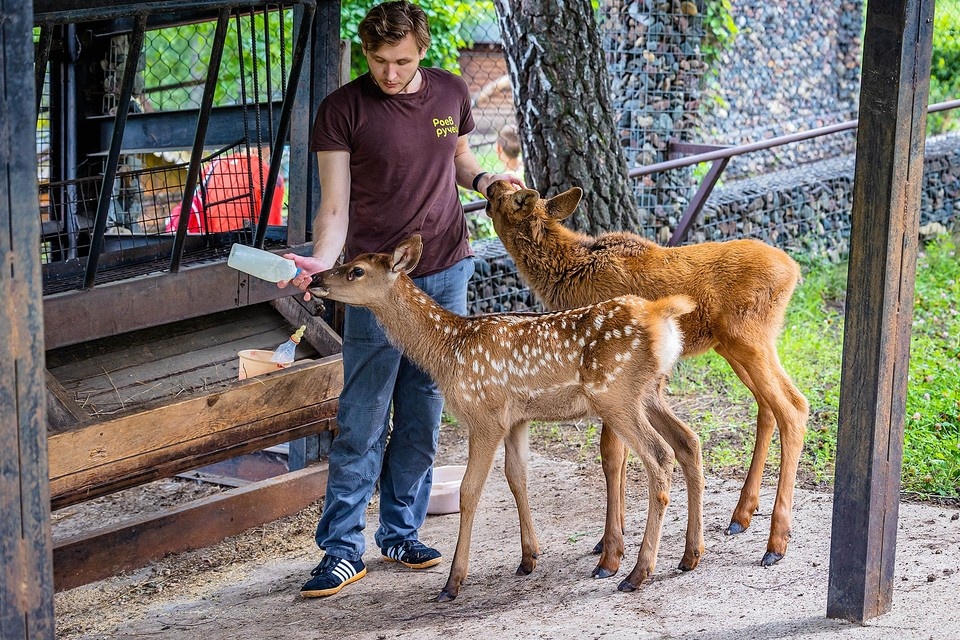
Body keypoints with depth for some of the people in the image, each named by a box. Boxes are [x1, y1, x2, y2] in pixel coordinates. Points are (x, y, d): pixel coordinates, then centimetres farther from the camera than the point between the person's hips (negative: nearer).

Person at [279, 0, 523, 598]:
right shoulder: (343, 109, -7)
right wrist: (321, 261, -26)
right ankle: (343, 549, 1)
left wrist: (485, 179, 1)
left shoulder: (451, 93, 5)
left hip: (447, 274, 4)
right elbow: (335, 205, -8)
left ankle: (402, 531, 22)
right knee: (363, 421, -6)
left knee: (423, 414, 9)